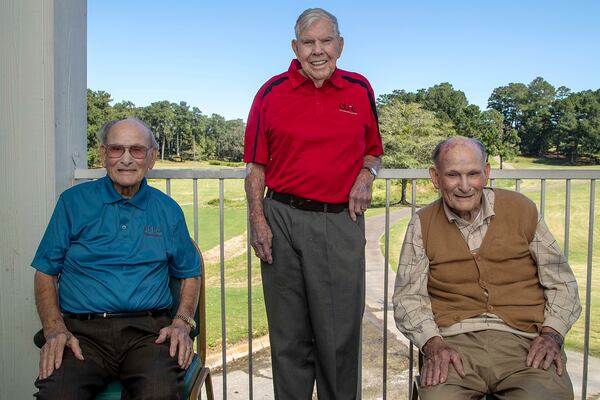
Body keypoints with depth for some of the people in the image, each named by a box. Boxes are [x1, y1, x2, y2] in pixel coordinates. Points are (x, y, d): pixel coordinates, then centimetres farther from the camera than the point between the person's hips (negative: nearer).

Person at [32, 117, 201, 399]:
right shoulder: (74, 202, 10)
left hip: (149, 330, 1)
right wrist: (55, 330, -6)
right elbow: (45, 272, 10)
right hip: (81, 331, 0)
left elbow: (189, 274, 19)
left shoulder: (167, 210, 13)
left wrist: (182, 322, 2)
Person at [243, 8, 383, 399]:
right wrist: (258, 222, -3)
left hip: (342, 221, 1)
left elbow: (373, 150, 19)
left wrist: (367, 174, -3)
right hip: (284, 218, 0)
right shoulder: (272, 92, 4)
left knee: (341, 331, 6)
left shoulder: (360, 90, 8)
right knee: (289, 332, 11)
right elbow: (257, 164, 5)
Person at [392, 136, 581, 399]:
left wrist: (552, 333, -3)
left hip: (524, 339, 1)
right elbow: (408, 296, 6)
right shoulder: (422, 224, 9)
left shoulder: (521, 209, 9)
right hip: (453, 342, 0)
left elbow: (561, 283, 13)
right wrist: (433, 344, -11)